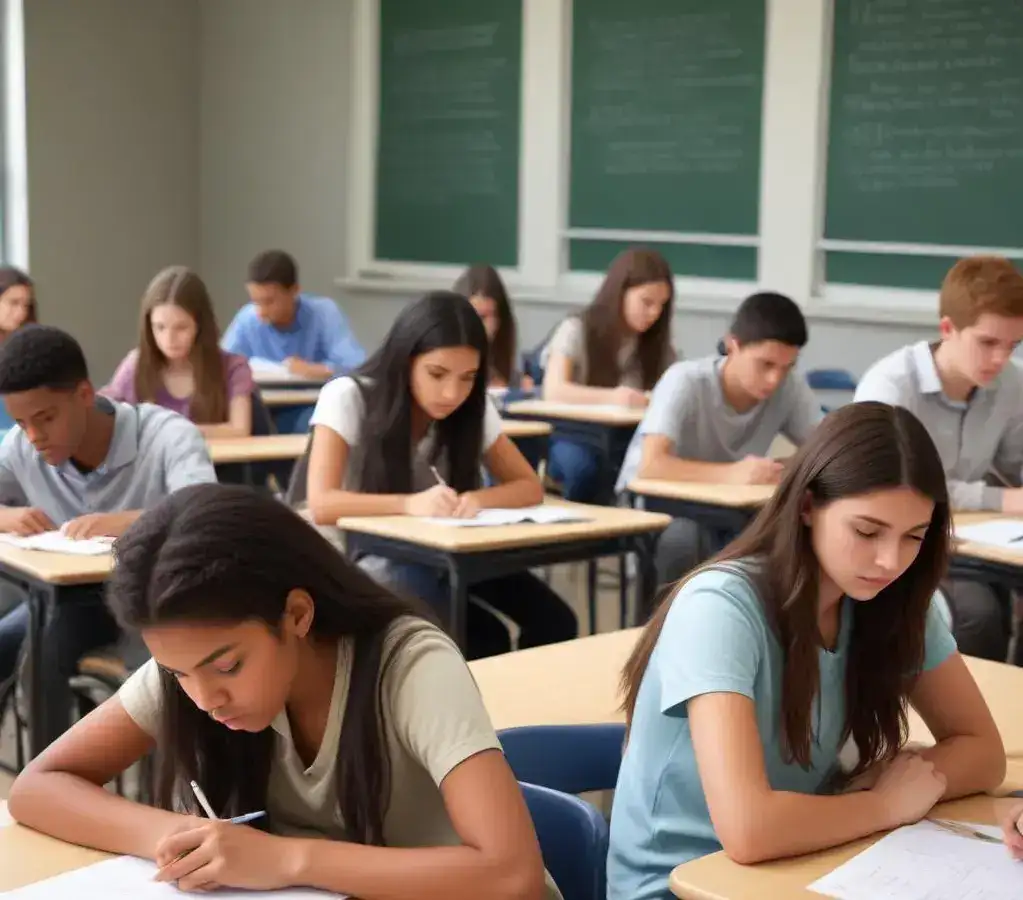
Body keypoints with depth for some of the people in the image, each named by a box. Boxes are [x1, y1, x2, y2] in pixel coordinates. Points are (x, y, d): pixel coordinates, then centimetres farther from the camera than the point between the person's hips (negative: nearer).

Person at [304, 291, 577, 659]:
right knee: (484, 638, -29)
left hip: (446, 556, 5)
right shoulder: (347, 398, -18)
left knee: (554, 622, -18)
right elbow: (321, 504, -27)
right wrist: (411, 504, -41)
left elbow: (530, 487, -3)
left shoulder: (474, 407, -4)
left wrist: (478, 499, -25)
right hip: (370, 562, -5)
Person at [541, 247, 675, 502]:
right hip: (571, 434, -3)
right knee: (583, 467, -38)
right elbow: (554, 391, -21)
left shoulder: (656, 342, 7)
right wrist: (610, 397, -38)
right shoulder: (577, 330, -8)